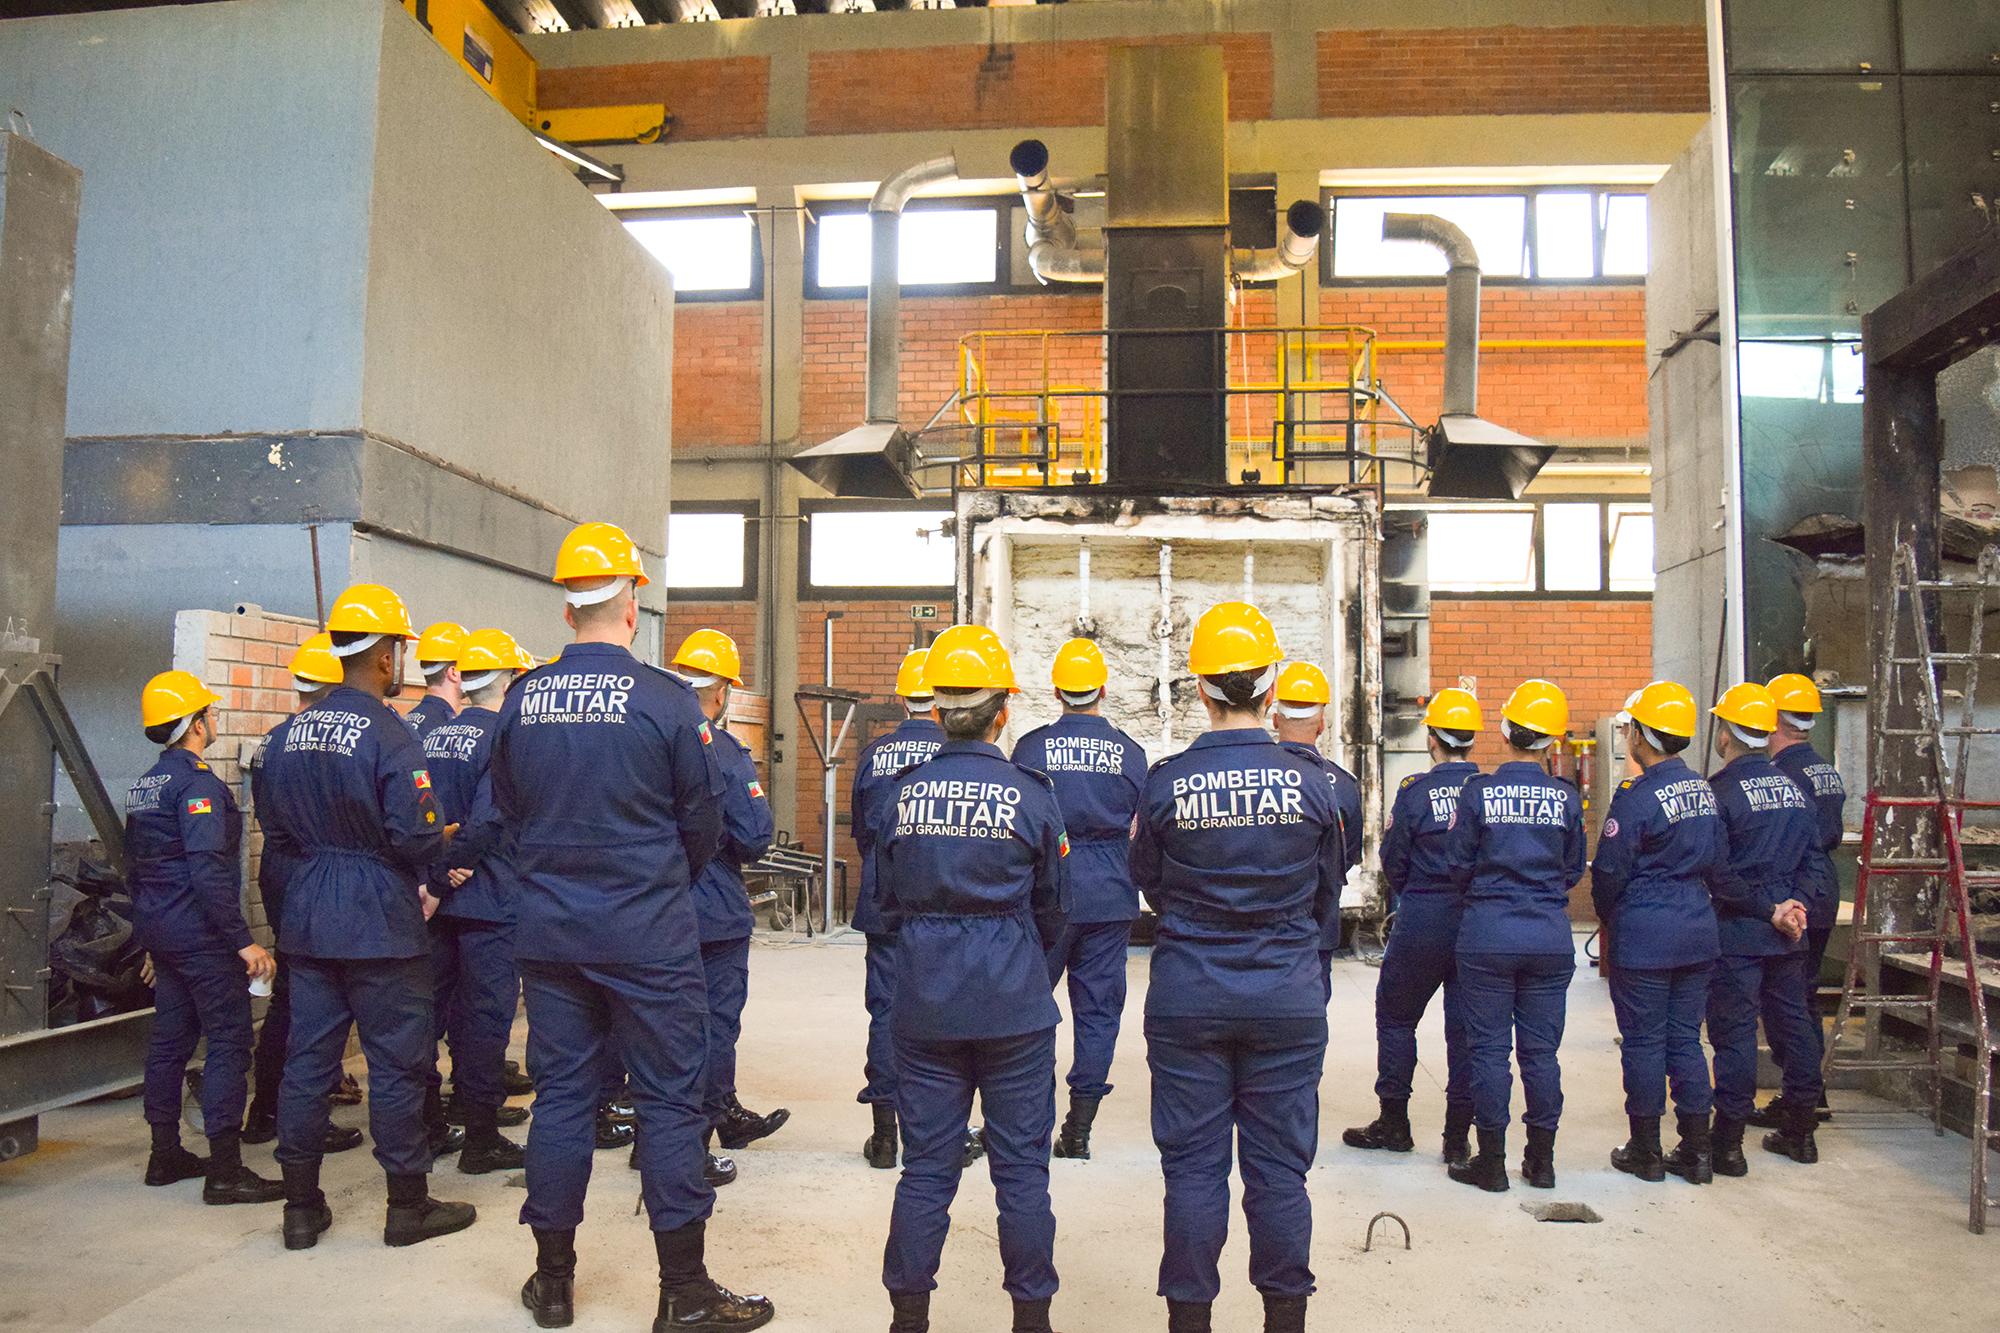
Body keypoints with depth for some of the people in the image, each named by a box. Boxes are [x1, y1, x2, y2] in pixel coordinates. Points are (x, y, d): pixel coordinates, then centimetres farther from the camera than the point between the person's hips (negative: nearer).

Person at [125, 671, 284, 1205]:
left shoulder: (144, 786, 14)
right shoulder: (198, 782, -17)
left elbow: (134, 868, 21)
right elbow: (208, 870, -24)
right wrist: (243, 941, -23)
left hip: (159, 929, 10)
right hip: (201, 934, -10)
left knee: (170, 1038, 15)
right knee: (228, 1041, -6)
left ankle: (165, 1155, 24)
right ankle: (225, 1170, -6)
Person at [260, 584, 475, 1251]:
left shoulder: (294, 731, 6)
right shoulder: (388, 734, -17)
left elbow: (273, 819, 14)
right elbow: (415, 837, -20)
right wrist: (446, 839, 0)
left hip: (308, 916, 7)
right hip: (379, 920, -7)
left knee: (308, 1057, 12)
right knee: (396, 1060, 3)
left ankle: (302, 1207, 22)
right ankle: (409, 1206, 14)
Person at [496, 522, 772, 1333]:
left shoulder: (522, 700, -1)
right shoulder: (666, 700, -13)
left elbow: (507, 809, 11)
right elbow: (704, 823, -4)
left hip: (547, 930, 5)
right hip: (647, 934, -4)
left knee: (561, 1092, 14)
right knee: (669, 1099, 4)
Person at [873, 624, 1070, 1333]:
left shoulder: (902, 794, -2)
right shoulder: (1030, 795, -8)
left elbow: (887, 899, 10)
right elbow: (1052, 907, 5)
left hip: (924, 1002, 2)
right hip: (1015, 1005, -2)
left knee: (927, 1163, 11)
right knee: (1021, 1165, 9)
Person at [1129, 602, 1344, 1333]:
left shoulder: (1165, 782, -10)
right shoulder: (1308, 784, -8)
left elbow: (1149, 885, 4)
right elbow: (1327, 898, 6)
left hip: (1187, 998, 0)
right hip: (1288, 999, 1)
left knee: (1193, 1165, 9)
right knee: (1279, 1167, 11)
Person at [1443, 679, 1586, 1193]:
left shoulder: (1478, 791, -9)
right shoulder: (1567, 798, -2)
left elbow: (1458, 865, -2)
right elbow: (1573, 870, 8)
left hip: (1488, 937, -2)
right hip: (1551, 937, 3)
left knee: (1489, 1049, 5)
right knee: (1541, 1050, 11)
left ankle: (1492, 1162, 11)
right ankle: (1542, 1160, 20)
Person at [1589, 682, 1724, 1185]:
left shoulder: (1637, 795, -17)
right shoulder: (1704, 791, 6)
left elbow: (1610, 872, -13)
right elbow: (1714, 858, 14)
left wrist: (1608, 921, 4)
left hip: (1644, 936, -7)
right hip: (1698, 931, 7)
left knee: (1643, 1041, 4)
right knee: (1686, 1038, 13)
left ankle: (1646, 1152, 13)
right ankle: (1696, 1151, 17)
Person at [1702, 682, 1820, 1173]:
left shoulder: (1720, 790, -13)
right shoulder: (1793, 787, 7)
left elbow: (1718, 872, -17)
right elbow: (1812, 853, 9)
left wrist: (1770, 910, -10)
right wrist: (1793, 904, 1)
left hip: (1739, 930, -6)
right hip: (1789, 932, 7)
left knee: (1734, 1031, -2)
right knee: (1793, 1023, 15)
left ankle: (1728, 1143, 2)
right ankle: (1801, 1133, 25)